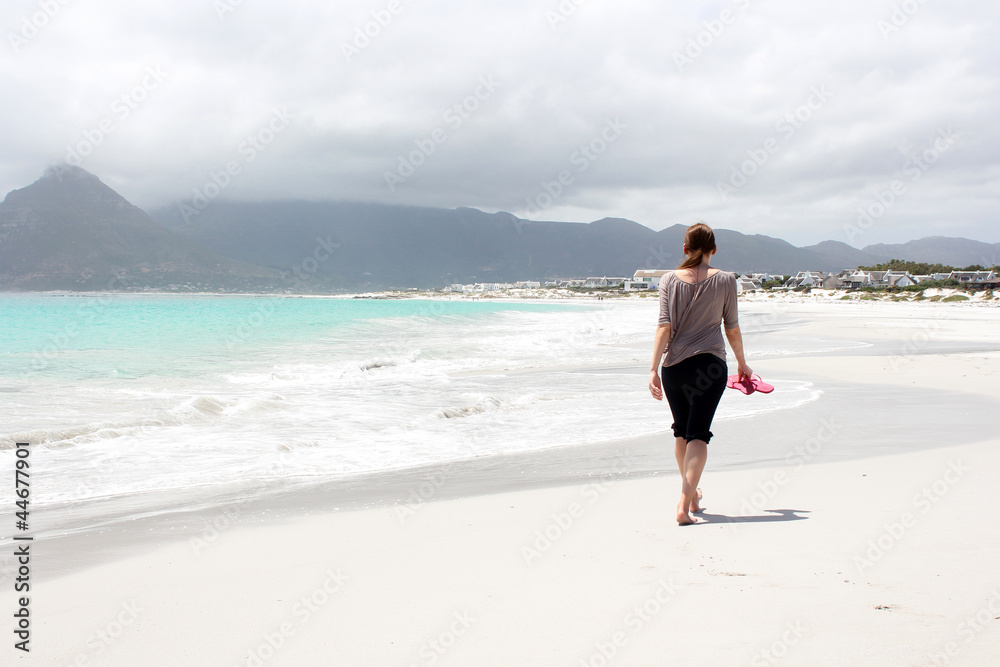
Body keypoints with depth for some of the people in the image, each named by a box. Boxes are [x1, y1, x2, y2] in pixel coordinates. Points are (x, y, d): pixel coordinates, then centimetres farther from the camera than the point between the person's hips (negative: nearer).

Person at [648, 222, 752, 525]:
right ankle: (685, 503, -17)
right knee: (698, 433, -3)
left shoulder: (670, 279, 1)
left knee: (681, 431, 19)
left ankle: (691, 493, 34)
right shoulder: (725, 280, -1)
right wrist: (742, 363, 19)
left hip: (674, 365, 2)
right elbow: (732, 328, 5)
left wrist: (654, 368, -9)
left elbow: (664, 326, -7)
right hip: (710, 364, -2)